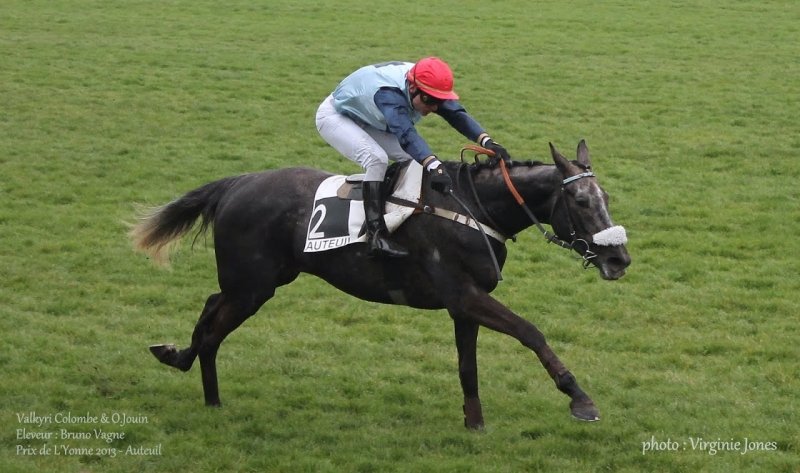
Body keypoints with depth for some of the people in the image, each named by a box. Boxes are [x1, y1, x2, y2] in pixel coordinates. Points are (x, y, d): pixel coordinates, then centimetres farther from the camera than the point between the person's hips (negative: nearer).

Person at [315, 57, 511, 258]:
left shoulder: (426, 86, -20)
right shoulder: (388, 93, -43)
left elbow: (457, 115, -26)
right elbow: (406, 134, -56)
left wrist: (486, 141, -43)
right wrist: (434, 166, -70)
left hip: (366, 120, 9)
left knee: (416, 160, -3)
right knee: (376, 158, -32)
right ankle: (376, 236, -36)